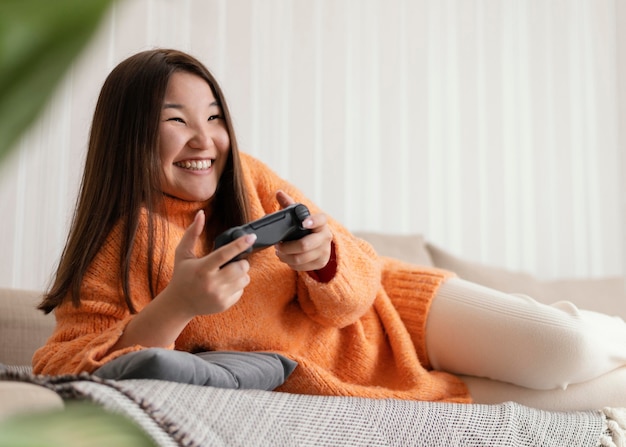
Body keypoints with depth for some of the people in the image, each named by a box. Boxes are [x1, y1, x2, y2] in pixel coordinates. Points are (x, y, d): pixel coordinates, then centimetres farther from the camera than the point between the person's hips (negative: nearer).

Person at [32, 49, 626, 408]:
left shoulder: (243, 176, -11)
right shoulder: (113, 254, -15)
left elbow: (358, 284, -7)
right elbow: (67, 372, -25)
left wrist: (326, 258, -31)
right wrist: (174, 308, -38)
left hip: (378, 314, 2)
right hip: (318, 379, -2)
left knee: (567, 349, -16)